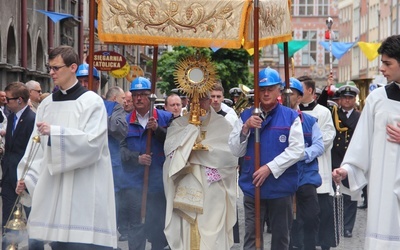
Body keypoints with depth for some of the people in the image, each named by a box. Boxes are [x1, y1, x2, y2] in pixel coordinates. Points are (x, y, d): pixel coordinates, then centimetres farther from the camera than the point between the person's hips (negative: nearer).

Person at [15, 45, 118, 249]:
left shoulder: (92, 102, -5)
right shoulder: (47, 104, 11)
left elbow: (92, 142, -16)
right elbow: (38, 145, 11)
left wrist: (54, 132, -21)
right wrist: (28, 176, 0)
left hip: (84, 190, -5)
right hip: (54, 186, 6)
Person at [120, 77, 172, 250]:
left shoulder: (165, 118, 4)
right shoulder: (126, 121, 6)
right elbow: (121, 148, -1)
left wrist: (158, 129, -18)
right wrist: (137, 158, -14)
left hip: (159, 182, 0)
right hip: (135, 182, 0)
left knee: (159, 224, 7)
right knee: (136, 225, 2)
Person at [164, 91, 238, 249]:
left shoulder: (221, 124, 5)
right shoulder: (179, 124, 10)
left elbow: (231, 155, -7)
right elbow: (169, 149, -7)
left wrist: (203, 149, -9)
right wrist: (192, 128, -8)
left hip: (213, 193, -1)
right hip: (186, 191, 2)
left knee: (212, 235, -4)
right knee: (186, 233, 1)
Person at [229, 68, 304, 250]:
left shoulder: (291, 117, -2)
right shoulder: (246, 116, 5)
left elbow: (297, 150, -9)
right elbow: (236, 151, 3)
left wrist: (270, 168, -15)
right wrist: (246, 128, -13)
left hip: (281, 186, -1)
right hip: (253, 186, 2)